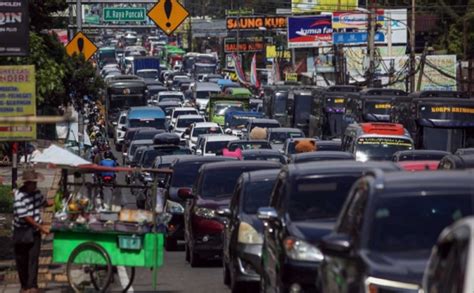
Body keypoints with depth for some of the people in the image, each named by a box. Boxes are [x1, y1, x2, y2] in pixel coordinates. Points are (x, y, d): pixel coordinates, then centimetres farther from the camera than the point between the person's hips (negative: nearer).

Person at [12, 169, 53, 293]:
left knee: (33, 258, -4)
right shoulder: (19, 196, -19)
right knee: (22, 260, 6)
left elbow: (43, 202, 21)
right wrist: (41, 227, -20)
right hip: (22, 232, -5)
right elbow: (24, 216, -21)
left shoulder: (36, 192, 2)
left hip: (34, 231, 5)